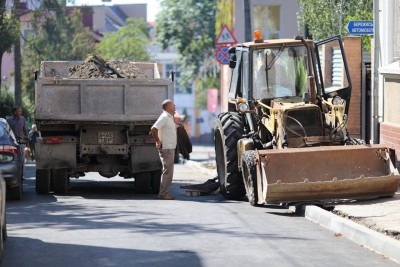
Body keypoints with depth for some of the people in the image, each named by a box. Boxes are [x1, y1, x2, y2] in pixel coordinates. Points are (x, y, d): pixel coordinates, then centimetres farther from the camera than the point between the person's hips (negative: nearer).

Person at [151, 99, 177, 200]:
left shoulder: (170, 117, 16)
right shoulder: (164, 117, -14)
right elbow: (154, 129, -24)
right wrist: (158, 141, -19)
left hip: (171, 148, 10)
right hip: (166, 149, -10)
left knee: (169, 172, 11)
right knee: (167, 171, -9)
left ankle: (165, 192, 15)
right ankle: (163, 194, -7)